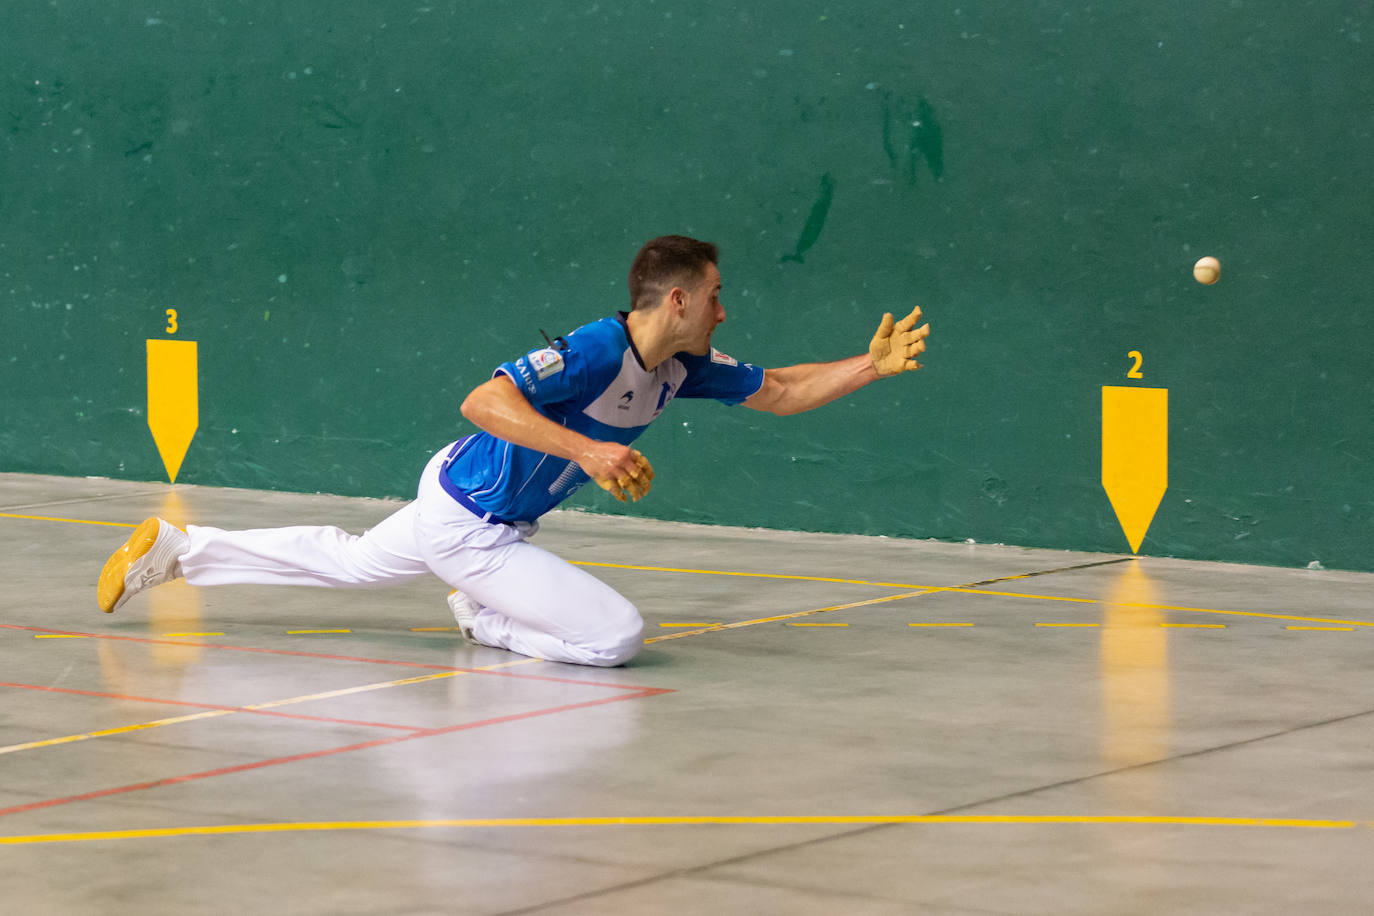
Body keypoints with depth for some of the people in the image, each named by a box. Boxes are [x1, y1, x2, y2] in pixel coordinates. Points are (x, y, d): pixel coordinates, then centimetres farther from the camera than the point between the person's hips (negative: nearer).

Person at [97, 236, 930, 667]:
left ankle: (179, 549, 40)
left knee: (346, 562, 32)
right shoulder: (596, 351, -29)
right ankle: (485, 618, 2)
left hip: (457, 503, 9)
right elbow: (484, 402, -38)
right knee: (618, 635, -19)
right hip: (470, 527, -9)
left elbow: (778, 392, 8)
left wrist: (873, 366, -1)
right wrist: (587, 450, -47)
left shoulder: (684, 368, -2)